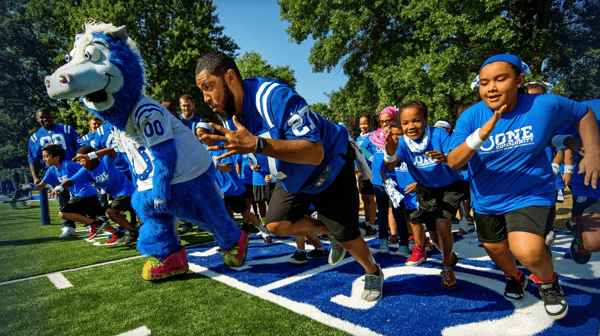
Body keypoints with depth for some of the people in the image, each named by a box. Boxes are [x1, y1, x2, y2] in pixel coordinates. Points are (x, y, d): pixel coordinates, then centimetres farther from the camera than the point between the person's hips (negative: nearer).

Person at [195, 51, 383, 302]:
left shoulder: (274, 96, -37)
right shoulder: (228, 114, -10)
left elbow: (315, 153, -46)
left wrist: (256, 144, -54)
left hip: (330, 163, -7)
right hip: (294, 177, 7)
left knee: (345, 235, -4)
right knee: (277, 225, 0)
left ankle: (373, 272, 28)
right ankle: (330, 233, 24)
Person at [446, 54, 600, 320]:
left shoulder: (545, 105, -15)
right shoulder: (471, 116, -17)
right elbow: (453, 162, -25)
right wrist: (480, 135, -41)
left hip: (531, 194, -2)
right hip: (487, 199, 3)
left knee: (527, 250, -25)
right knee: (494, 247, 21)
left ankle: (548, 281, 13)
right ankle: (514, 276, 57)